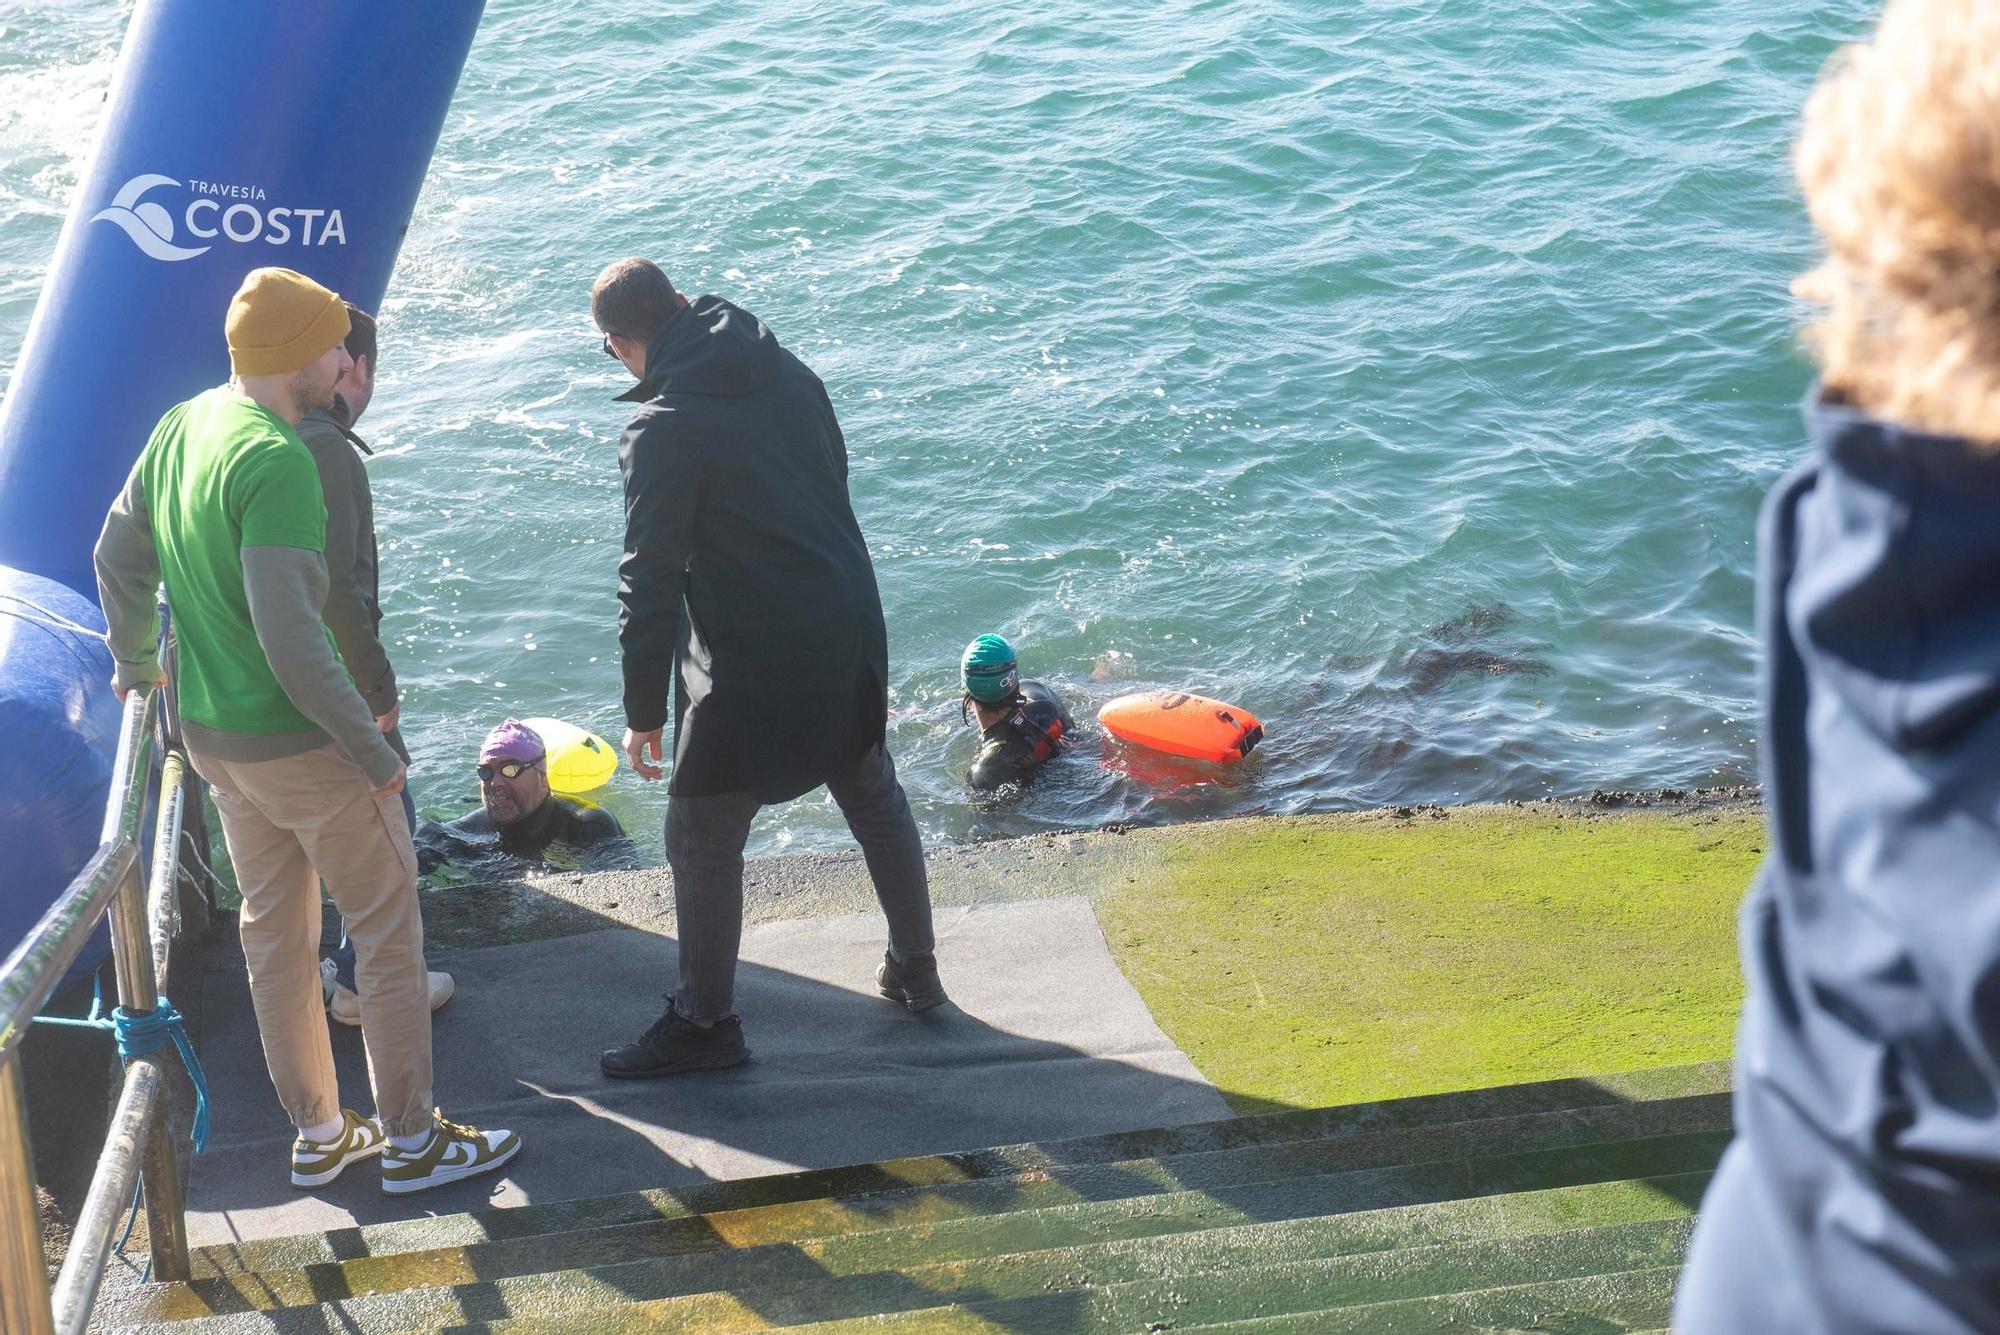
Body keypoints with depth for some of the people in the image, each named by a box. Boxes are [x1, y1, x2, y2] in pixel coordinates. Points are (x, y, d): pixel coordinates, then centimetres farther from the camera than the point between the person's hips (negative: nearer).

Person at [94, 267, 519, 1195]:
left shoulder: (180, 428, 3)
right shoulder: (276, 459, -24)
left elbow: (118, 556, 15)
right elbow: (290, 638, -28)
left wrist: (135, 661, 31)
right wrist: (375, 752, -20)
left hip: (210, 733, 9)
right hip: (299, 739, -9)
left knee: (275, 931, 17)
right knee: (389, 929, 5)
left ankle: (318, 1135, 28)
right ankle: (411, 1141, 13)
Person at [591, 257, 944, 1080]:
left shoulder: (663, 430, -18)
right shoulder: (790, 375, 4)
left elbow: (650, 582, -17)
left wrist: (643, 712, -10)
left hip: (750, 667, -7)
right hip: (850, 635, 7)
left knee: (702, 842, 6)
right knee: (877, 802, 23)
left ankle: (705, 1022, 16)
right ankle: (915, 969, 36)